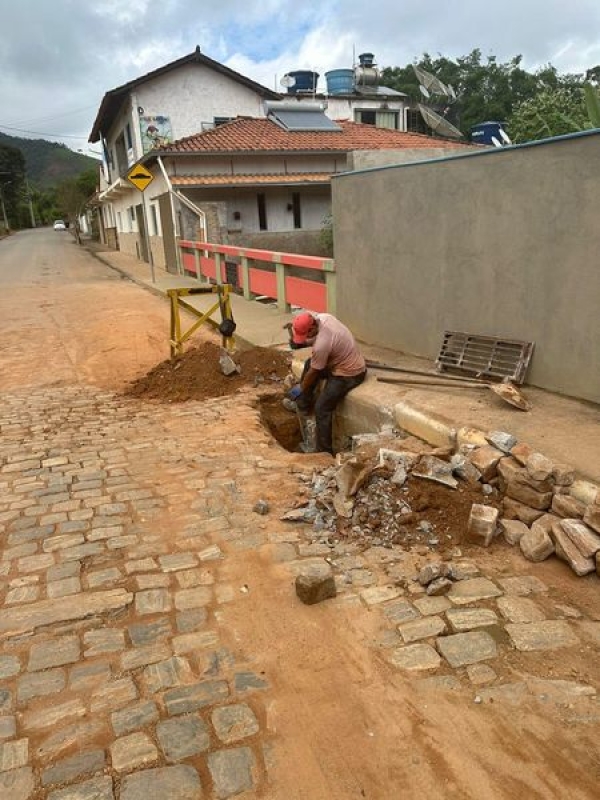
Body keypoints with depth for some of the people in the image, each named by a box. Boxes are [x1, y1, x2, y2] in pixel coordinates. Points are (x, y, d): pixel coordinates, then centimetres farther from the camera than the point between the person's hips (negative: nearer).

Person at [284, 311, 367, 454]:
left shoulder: (321, 345, -32)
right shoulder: (323, 317, -9)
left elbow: (313, 373, -16)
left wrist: (301, 389, 1)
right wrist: (296, 339, -8)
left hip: (349, 375, -10)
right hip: (347, 361, 10)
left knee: (322, 408, -8)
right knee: (309, 363, 18)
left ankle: (325, 452, 0)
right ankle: (303, 405, 28)